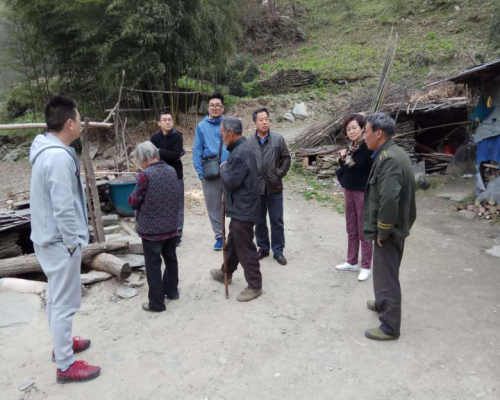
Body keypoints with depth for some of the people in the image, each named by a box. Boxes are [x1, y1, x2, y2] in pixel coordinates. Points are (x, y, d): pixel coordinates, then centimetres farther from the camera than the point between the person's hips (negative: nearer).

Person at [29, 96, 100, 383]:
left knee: (57, 297, 22)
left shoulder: (48, 150, 8)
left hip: (49, 238, 10)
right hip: (60, 241, -10)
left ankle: (62, 343, 40)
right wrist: (73, 242, -16)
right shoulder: (59, 157, -25)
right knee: (64, 302, 2)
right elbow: (63, 209, -26)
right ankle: (66, 365, 15)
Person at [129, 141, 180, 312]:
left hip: (151, 228, -6)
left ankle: (156, 302, 14)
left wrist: (139, 202, 9)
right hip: (171, 225, 6)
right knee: (170, 258, 21)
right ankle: (171, 290, 36)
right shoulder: (171, 170, 1)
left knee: (153, 264, 5)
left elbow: (134, 202, -11)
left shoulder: (145, 175, -20)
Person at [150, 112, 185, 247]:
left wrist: (160, 151, -14)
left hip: (176, 176, -2)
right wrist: (170, 156, -15)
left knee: (177, 207, 3)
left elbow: (176, 155, -17)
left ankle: (177, 234, 12)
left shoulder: (177, 136, -5)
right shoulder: (155, 138, 4)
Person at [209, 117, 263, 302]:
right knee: (232, 242, 24)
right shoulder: (241, 148, 9)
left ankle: (254, 286, 13)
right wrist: (227, 168, 3)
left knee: (245, 248, 0)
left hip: (243, 209, -11)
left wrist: (223, 168, -6)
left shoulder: (241, 153, -25)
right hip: (240, 207, 11)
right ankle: (226, 272, 43)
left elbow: (230, 182, -21)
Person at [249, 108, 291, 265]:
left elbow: (286, 158, 5)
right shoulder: (249, 142, -2)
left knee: (277, 221, 6)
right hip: (256, 188, 1)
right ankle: (263, 248, 29)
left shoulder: (278, 139, -1)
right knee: (259, 221, 13)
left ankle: (278, 251, 19)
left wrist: (280, 174, -2)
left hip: (274, 187, 0)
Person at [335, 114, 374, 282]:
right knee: (351, 230, 15)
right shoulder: (351, 146, 6)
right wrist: (342, 159, -4)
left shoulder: (368, 147, -17)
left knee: (364, 231, 3)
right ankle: (352, 262, 28)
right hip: (349, 191, 7)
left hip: (363, 193, -7)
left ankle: (366, 267, 15)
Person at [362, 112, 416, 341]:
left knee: (386, 276, 2)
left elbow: (389, 200, -34)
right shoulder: (394, 154, 9)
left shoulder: (388, 159, -25)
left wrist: (382, 232, -21)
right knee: (386, 273, 27)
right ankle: (383, 304, 47)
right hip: (396, 227, 10)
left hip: (388, 231, -10)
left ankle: (390, 327, 15)